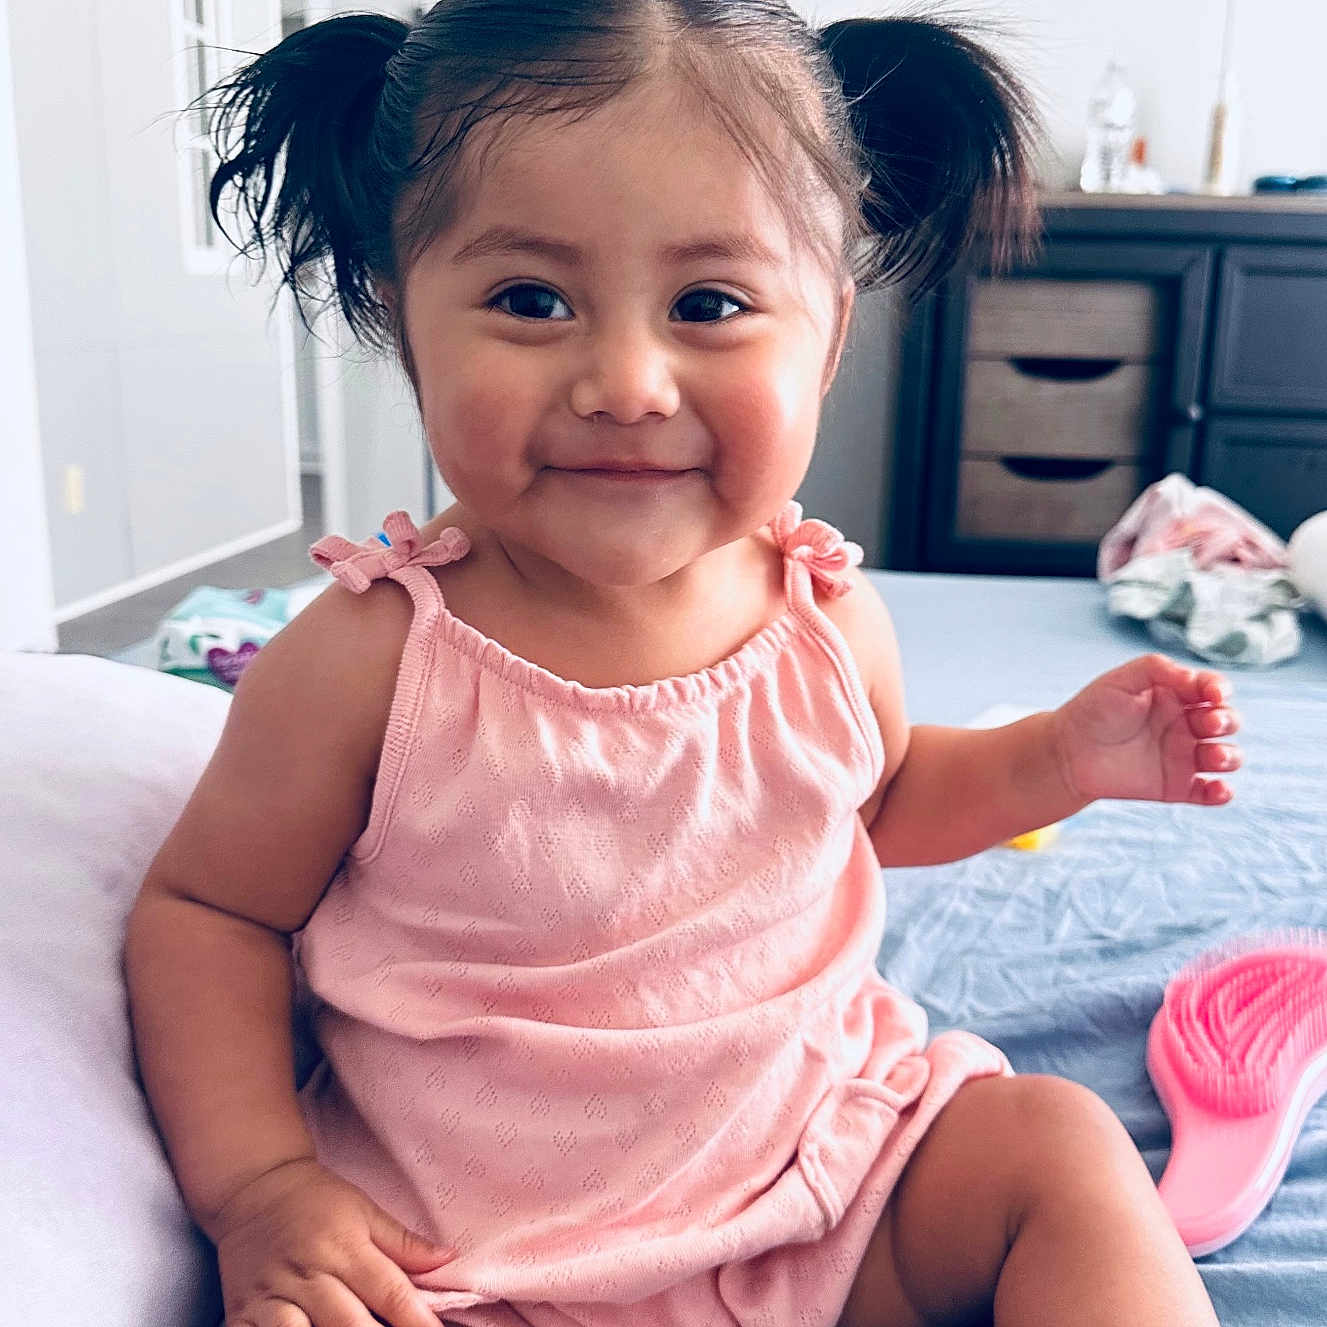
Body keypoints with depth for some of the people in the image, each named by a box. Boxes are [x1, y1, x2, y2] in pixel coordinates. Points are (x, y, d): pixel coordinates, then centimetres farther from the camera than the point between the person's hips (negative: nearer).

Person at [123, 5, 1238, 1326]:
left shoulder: (827, 620, -8)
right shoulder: (368, 661, -20)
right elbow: (203, 906, -6)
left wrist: (1059, 756, -1)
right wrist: (260, 1186, -17)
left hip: (825, 1166, 3)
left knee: (1061, 1149, -10)